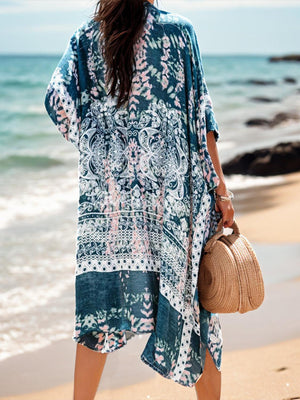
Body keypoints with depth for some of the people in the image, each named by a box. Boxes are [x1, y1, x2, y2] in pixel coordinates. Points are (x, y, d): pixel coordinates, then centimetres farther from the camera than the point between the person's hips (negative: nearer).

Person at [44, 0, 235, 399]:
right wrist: (220, 188, -1)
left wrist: (91, 142, 9)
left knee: (103, 297, 5)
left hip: (109, 184, 2)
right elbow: (201, 113, -3)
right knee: (190, 291, 10)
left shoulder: (86, 37, 4)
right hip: (173, 184, -1)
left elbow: (57, 99, -8)